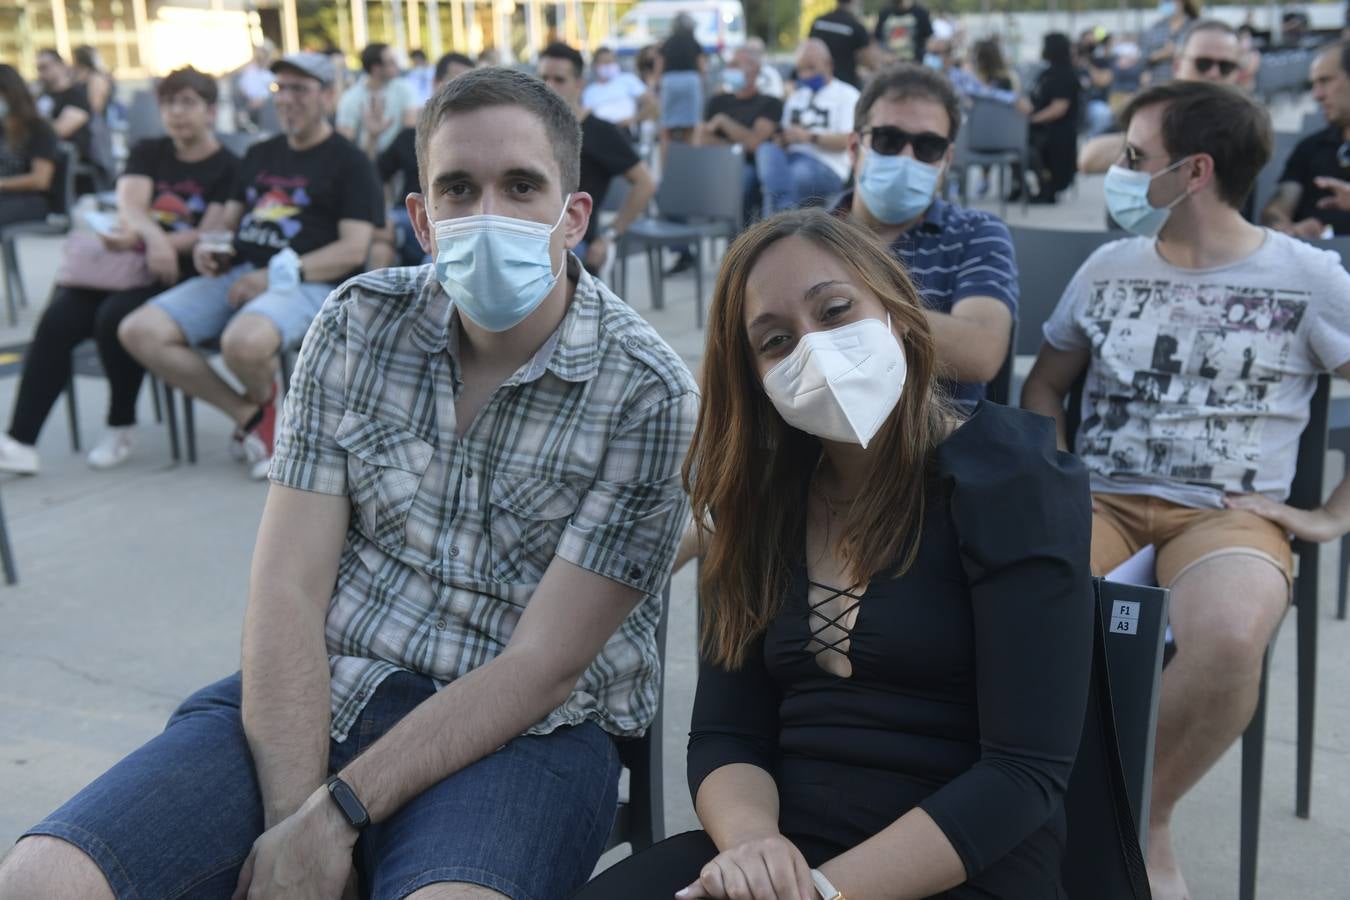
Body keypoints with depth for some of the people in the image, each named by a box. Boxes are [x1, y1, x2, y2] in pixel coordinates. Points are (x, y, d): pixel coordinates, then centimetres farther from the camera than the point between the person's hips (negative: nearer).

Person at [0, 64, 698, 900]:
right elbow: (287, 587, -3)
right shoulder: (359, 323, 2)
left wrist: (335, 815, -16)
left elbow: (542, 665, -12)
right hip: (319, 694, 4)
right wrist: (291, 813, -14)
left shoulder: (650, 393, -10)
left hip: (524, 732, -3)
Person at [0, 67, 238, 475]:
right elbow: (129, 205, -1)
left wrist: (141, 238, -24)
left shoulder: (228, 169, 2)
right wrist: (156, 237, -25)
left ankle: (121, 427, -10)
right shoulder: (148, 153, 18)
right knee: (56, 319, -22)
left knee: (115, 317, -32)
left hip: (179, 276, -5)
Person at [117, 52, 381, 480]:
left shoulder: (349, 163, 3)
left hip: (307, 284, -7)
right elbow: (228, 215, 30)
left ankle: (264, 398, 1)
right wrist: (206, 246, 4)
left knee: (243, 343, -39)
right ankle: (247, 415, -3)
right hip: (238, 273, 7)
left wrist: (276, 275, -17)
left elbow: (353, 250, -8)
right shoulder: (260, 155, 24)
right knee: (139, 332, -14)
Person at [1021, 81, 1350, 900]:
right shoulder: (1111, 266, 11)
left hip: (1230, 516, -2)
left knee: (1226, 639, -39)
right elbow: (1045, 385, 19)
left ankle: (1146, 821, -10)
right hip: (1100, 499, 3)